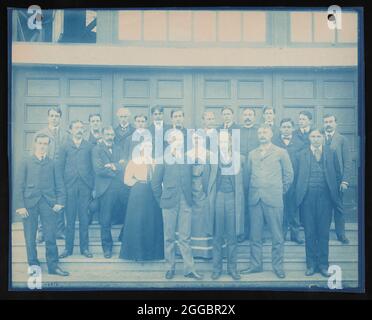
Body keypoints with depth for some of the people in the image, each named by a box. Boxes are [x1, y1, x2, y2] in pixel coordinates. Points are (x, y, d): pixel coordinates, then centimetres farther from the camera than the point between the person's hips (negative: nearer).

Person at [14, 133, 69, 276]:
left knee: (50, 237, -1)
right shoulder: (26, 162, 8)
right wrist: (20, 205, -5)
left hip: (48, 203, 0)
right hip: (30, 203, 0)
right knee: (30, 237, 4)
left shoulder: (52, 163, 10)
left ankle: (53, 265, 7)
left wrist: (60, 202, -5)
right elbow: (19, 185, 3)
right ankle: (33, 265, 15)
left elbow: (59, 185, 8)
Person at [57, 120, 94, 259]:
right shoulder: (65, 146, 8)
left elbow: (93, 167, 7)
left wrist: (93, 186, 0)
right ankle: (68, 248, 10)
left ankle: (84, 247, 12)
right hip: (69, 186, 0)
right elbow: (59, 167, 5)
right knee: (70, 218, 3)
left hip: (85, 186, 1)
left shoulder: (89, 146, 9)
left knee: (84, 218, 4)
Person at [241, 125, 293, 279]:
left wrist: (280, 191, 7)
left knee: (277, 235, -1)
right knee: (255, 234, 5)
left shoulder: (281, 153, 6)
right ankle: (255, 264, 14)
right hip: (254, 199, 3)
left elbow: (288, 174, 7)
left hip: (273, 199, -3)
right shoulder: (252, 154, 16)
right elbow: (249, 174, 15)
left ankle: (277, 266, 8)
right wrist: (252, 190, 7)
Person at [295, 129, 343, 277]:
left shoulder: (331, 153, 10)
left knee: (324, 232, 3)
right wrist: (299, 193, -1)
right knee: (309, 233, 3)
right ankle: (311, 264, 12)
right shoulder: (302, 154, 9)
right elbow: (298, 175, 7)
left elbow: (338, 174, 10)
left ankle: (323, 265, 11)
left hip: (325, 197, 0)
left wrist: (335, 191, 2)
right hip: (307, 197, 0)